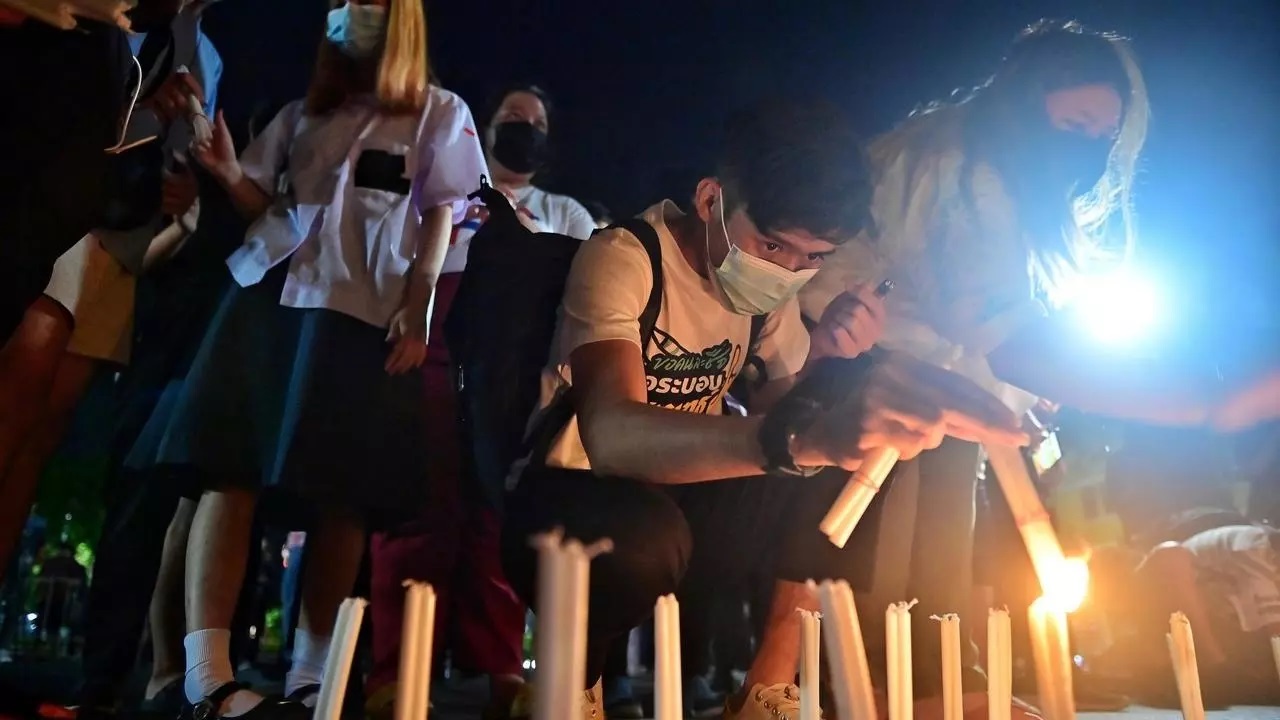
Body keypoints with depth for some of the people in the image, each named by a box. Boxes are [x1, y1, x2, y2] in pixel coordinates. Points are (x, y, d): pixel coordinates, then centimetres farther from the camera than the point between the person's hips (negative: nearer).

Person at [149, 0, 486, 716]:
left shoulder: (440, 113, 16)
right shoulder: (303, 113, 27)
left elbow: (439, 219, 5)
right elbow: (263, 203, 19)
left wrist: (415, 313, -8)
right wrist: (229, 174, -4)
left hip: (366, 309, -3)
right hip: (270, 291, 4)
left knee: (340, 494, -7)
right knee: (231, 470, -11)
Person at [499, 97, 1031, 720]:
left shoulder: (766, 275, -4)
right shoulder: (622, 258, -24)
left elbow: (774, 421, 3)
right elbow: (612, 435, -43)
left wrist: (825, 363, -19)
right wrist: (806, 437, -58)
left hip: (678, 497, 6)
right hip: (569, 499, -5)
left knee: (846, 469, -16)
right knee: (642, 534, -39)